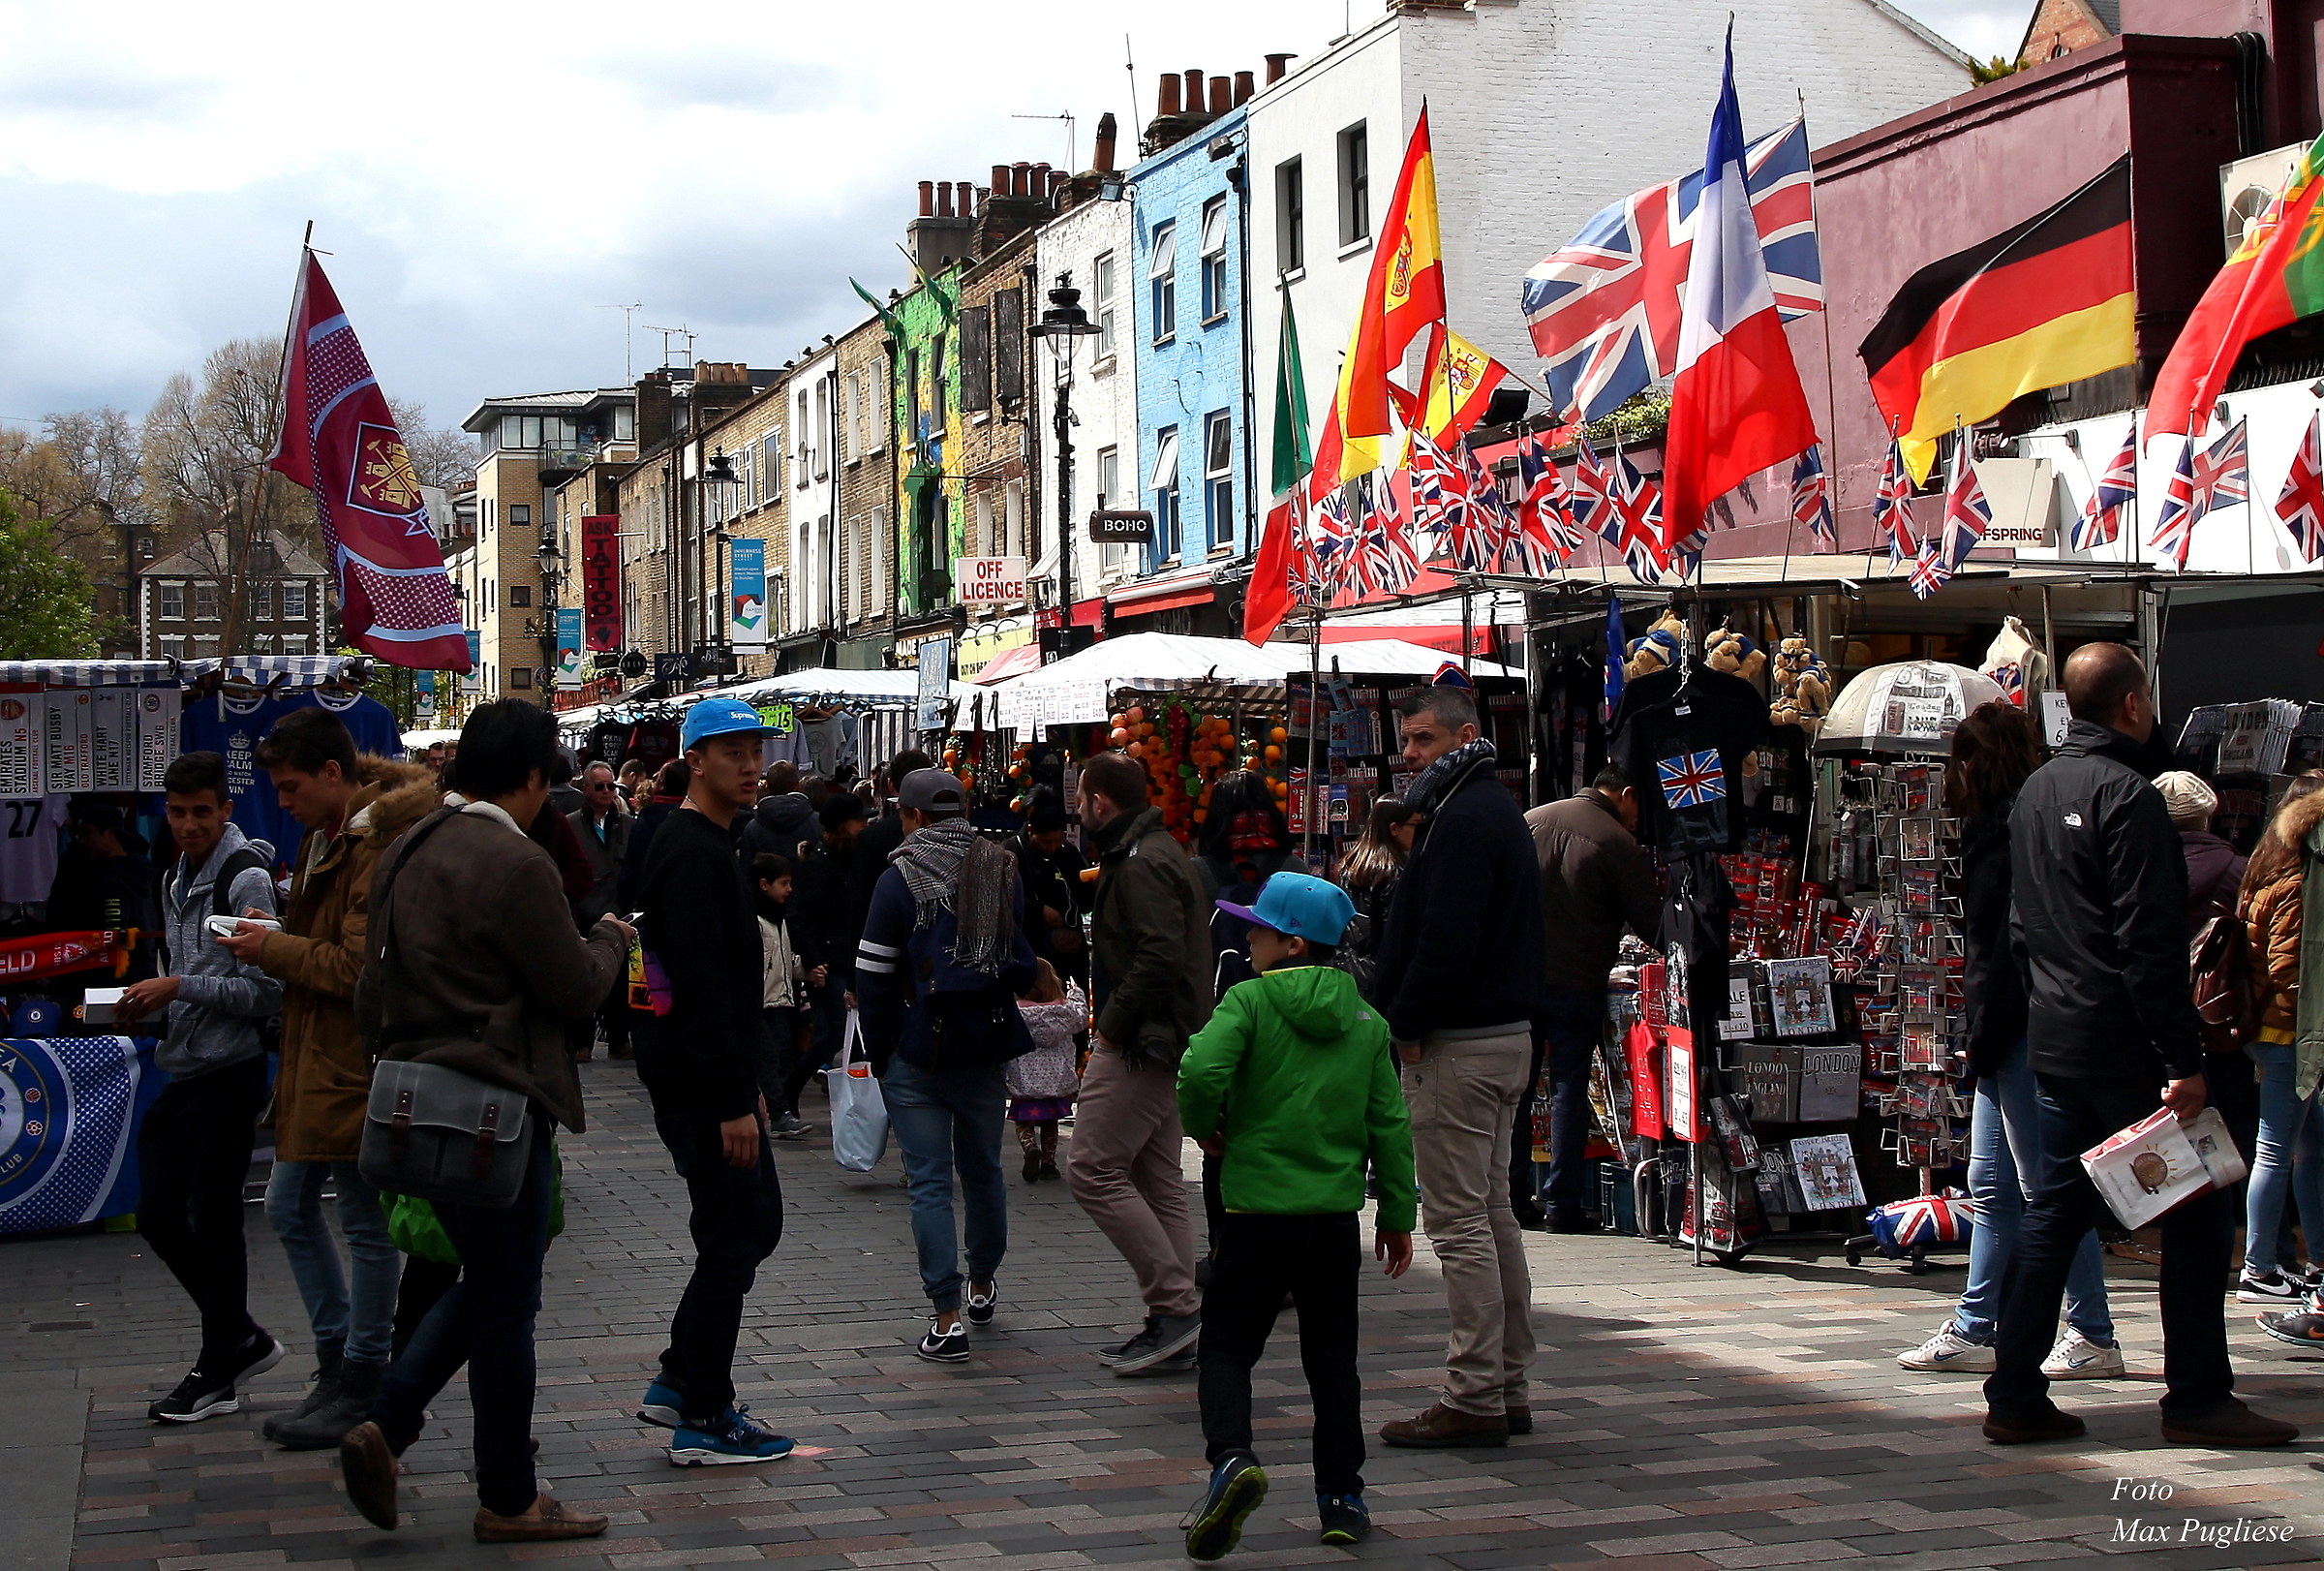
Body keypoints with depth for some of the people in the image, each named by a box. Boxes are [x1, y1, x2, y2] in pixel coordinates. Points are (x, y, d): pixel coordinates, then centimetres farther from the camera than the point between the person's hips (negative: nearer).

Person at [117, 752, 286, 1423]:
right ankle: (242, 1338, 24)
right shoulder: (177, 880, 15)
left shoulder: (247, 879, -12)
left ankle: (217, 1373, 10)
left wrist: (180, 988, -18)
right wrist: (150, 1001, 5)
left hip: (230, 1072, -9)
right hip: (181, 1069, 9)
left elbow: (268, 991, -16)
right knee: (159, 1215, 9)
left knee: (214, 1221, -2)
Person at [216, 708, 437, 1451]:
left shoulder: (382, 847, -19)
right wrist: (273, 943, -2)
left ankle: (361, 1383, 11)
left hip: (358, 1064, -10)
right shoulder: (327, 838, 12)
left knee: (366, 1224, 1)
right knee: (290, 1207, 15)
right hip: (316, 1056, 10)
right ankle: (337, 1361, 26)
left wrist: (275, 951, -12)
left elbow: (360, 968, -22)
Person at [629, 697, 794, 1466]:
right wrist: (733, 1102, -25)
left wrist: (746, 1083, 23)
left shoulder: (706, 845, 16)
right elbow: (701, 985, -24)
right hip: (700, 1084, -11)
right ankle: (703, 1420, 3)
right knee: (731, 1239, -4)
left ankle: (680, 1381, 22)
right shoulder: (693, 854, -17)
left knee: (755, 1223, 17)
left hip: (714, 1077, 11)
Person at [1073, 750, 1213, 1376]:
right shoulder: (1160, 852, 18)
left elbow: (1161, 957, -28)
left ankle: (1176, 1303, -10)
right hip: (1167, 1042, 11)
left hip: (1140, 1043, -11)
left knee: (1093, 1170, -9)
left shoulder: (1142, 866, -16)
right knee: (1157, 1182, 11)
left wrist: (1112, 1024, -18)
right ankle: (1172, 1331, 13)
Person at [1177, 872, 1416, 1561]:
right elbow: (1390, 1123, 8)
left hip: (1258, 1208, -4)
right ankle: (1342, 1496, 15)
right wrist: (1396, 1213, 15)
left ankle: (1230, 1456, -20)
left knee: (1228, 1343, 4)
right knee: (1332, 1355, 14)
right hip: (1337, 1212, 4)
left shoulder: (1249, 1001, -7)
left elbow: (1200, 1071, -23)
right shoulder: (1366, 1021, 8)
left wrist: (1204, 1127, -2)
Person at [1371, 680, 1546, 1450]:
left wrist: (1408, 1025, -14)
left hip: (1458, 1042, -11)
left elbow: (1446, 938, -24)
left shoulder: (1462, 820, -16)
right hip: (1506, 1033, 11)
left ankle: (1474, 1399, -6)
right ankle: (1507, 1387, 18)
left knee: (1459, 1220, -7)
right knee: (1492, 1213, 14)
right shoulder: (1498, 810, 17)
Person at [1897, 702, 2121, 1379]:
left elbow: (2014, 940, -20)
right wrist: (1981, 1030, 13)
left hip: (2023, 1034, -11)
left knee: (2047, 1185, -4)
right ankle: (1973, 1330, 17)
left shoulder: (2019, 825, -14)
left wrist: (1985, 1031, -18)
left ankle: (2094, 1337, 2)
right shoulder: (1997, 824, 17)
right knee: (1993, 1187, 12)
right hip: (2006, 1037, 11)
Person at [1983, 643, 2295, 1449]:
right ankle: (2197, 1399, 3)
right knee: (2195, 1215, 0)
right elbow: (2149, 941, -20)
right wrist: (2182, 1059, -20)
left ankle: (2015, 1397, 9)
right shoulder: (2126, 794, -15)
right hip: (2122, 1043, -9)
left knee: (2054, 1209, 11)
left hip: (2054, 1040, 9)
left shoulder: (2035, 792, 13)